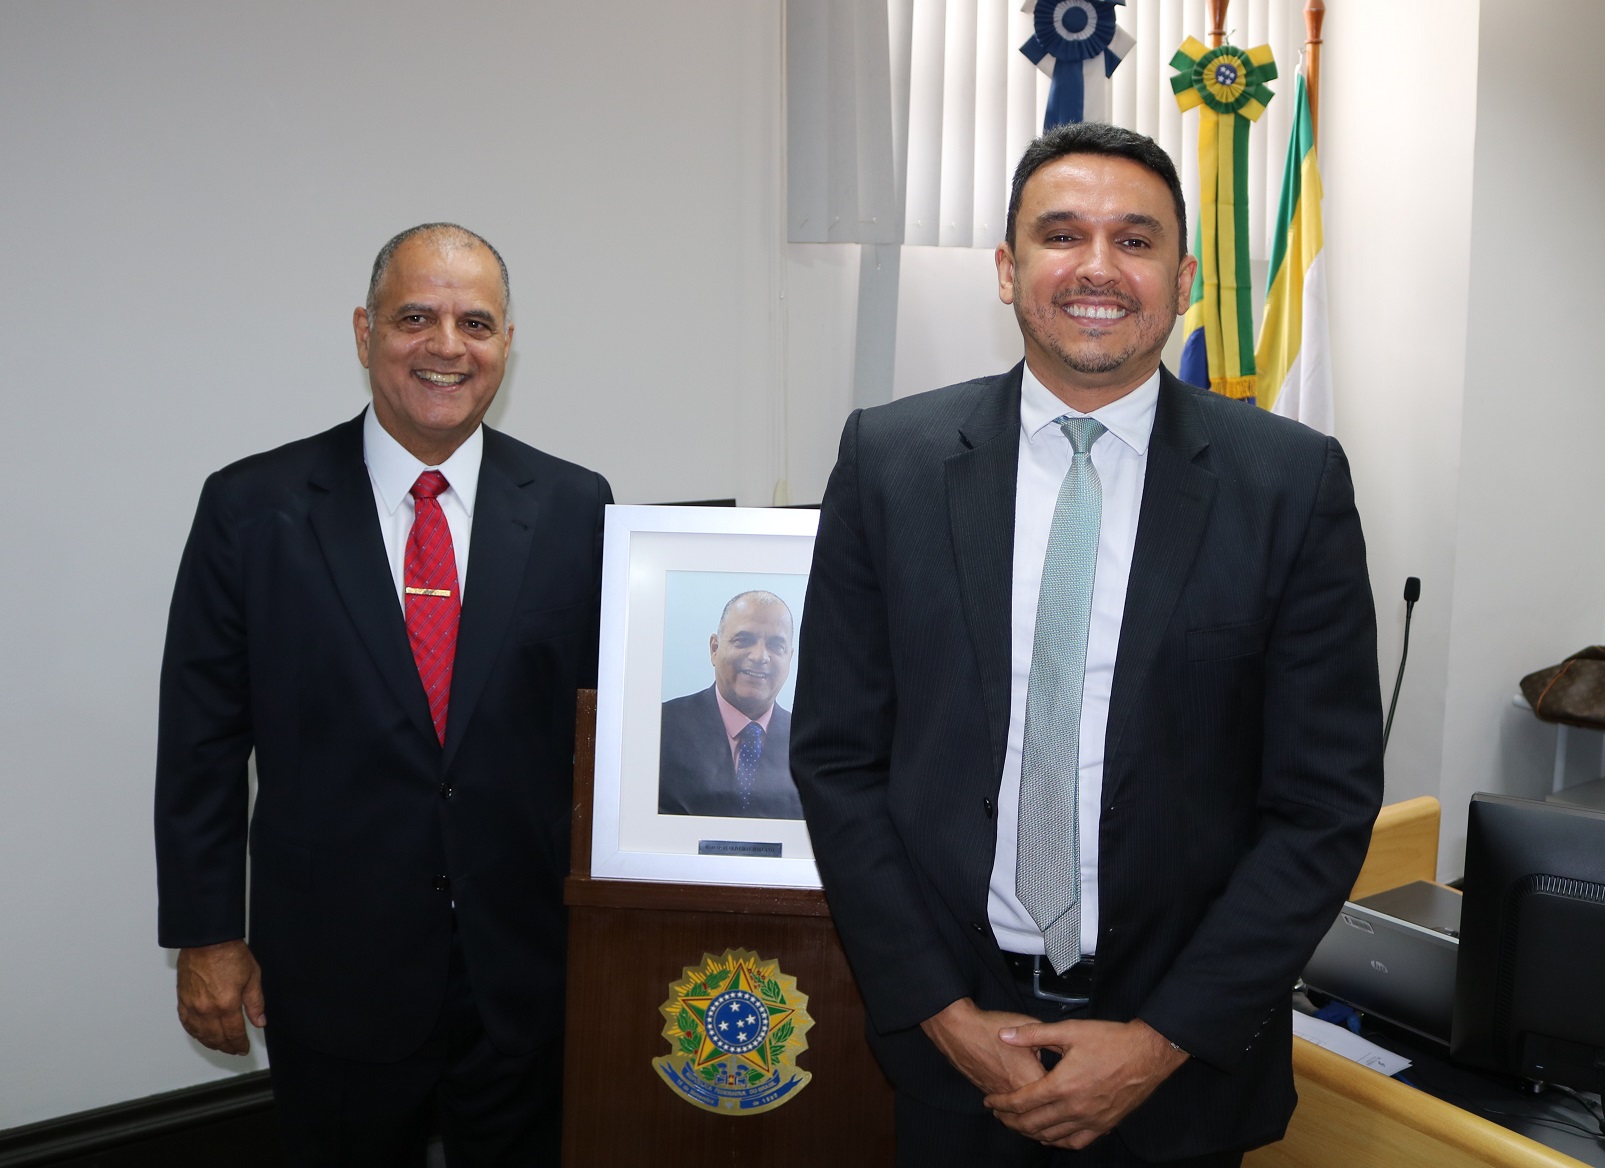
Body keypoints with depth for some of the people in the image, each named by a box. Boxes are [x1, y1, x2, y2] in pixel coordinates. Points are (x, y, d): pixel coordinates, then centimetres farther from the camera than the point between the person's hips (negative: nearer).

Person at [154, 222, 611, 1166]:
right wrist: (207, 937, -1)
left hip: (528, 971, 1)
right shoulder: (251, 507, -5)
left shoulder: (574, 508, -2)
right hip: (334, 971, -1)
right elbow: (202, 738, -1)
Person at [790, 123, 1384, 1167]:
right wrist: (944, 1011, -8)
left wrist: (1164, 1040, -10)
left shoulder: (1295, 482, -8)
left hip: (1187, 1052, 0)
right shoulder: (889, 459, -6)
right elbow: (837, 757, -5)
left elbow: (1327, 801, -7)